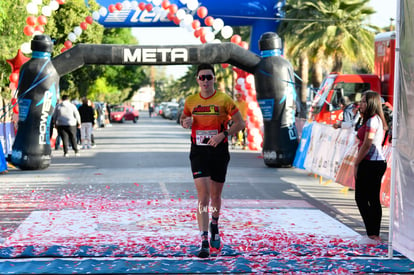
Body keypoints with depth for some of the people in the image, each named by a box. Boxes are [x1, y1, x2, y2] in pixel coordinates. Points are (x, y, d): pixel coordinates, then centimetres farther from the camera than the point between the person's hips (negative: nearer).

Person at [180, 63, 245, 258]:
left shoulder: (224, 100, -4)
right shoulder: (190, 101, 4)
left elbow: (240, 123, -2)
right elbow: (183, 119, 22)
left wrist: (223, 135, -17)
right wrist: (185, 122, -3)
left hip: (219, 151, 0)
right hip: (198, 152, 0)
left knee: (215, 196, 13)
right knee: (203, 196, -12)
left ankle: (214, 226, 43)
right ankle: (204, 242, -14)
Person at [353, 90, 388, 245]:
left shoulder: (372, 120, -14)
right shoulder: (378, 120, 17)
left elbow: (367, 145, -18)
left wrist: (356, 164, -12)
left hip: (370, 163, -10)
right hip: (379, 163, 10)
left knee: (361, 198, -5)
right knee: (374, 199, 10)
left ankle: (372, 235, -7)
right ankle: (376, 236, 13)